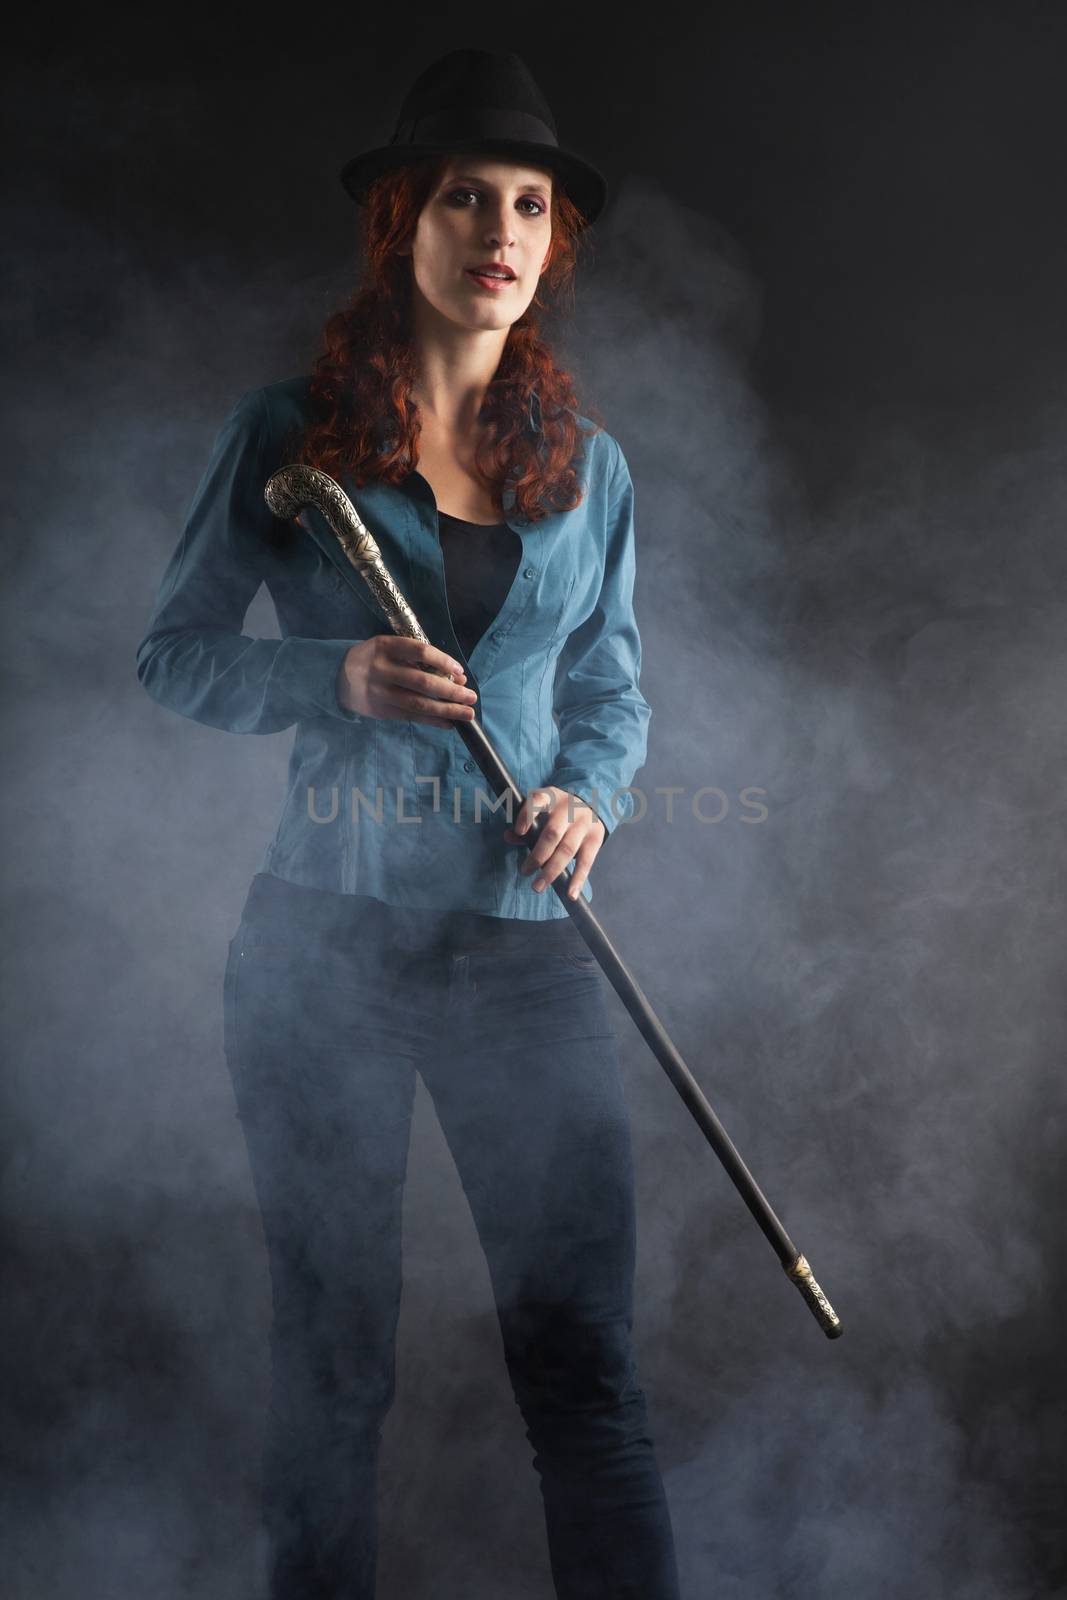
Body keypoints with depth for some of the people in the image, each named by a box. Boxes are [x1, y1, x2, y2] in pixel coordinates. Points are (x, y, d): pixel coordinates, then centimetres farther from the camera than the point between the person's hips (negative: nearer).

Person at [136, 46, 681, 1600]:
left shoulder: (590, 464, 11)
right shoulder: (288, 432, 2)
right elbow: (176, 650, 4)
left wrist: (589, 792, -5)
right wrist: (337, 678, -14)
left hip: (525, 937, 2)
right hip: (329, 934, -2)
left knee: (586, 1356, -1)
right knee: (332, 1354, 8)